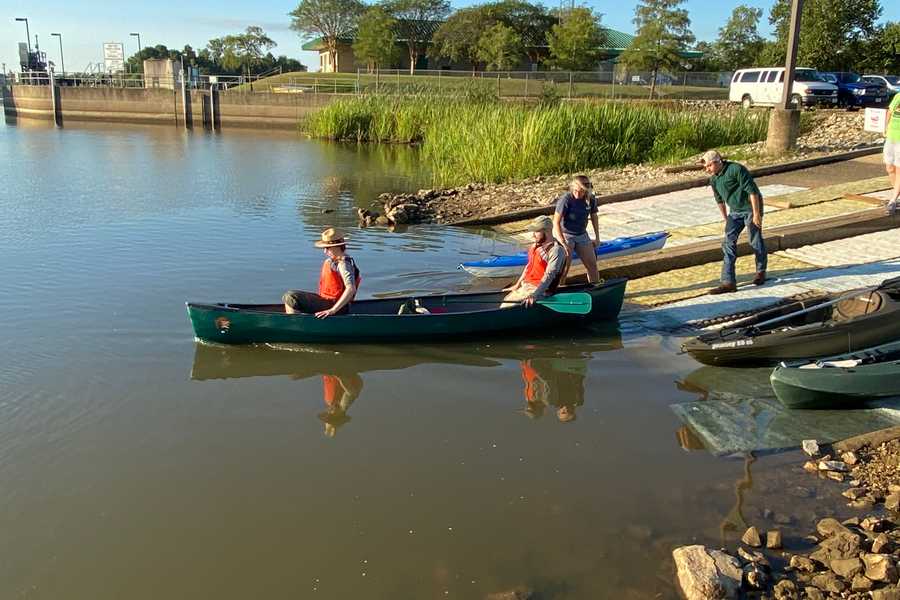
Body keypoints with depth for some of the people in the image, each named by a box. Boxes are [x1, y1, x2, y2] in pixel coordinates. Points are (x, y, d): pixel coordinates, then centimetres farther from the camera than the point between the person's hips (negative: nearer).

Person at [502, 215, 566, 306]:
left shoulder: (556, 250, -18)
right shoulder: (536, 245, 9)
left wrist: (534, 295, -34)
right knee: (505, 300, -1)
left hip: (541, 289, -9)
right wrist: (517, 284, 16)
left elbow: (549, 275, -26)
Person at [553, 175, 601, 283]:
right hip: (564, 234, -5)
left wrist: (597, 238, 14)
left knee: (592, 265, 9)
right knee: (564, 267, -15)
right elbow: (556, 222, -25)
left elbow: (594, 217, 11)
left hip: (582, 235, 6)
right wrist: (564, 244, -30)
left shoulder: (591, 199, -7)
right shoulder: (565, 199, -24)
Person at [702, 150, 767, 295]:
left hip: (751, 208, -7)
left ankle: (761, 272, 30)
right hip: (735, 212, 7)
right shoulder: (713, 179, 3)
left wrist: (756, 213, -22)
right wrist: (726, 219, 22)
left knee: (756, 242, 6)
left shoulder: (736, 169, -20)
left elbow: (752, 191, -21)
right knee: (728, 243, -4)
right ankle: (728, 282, -7)